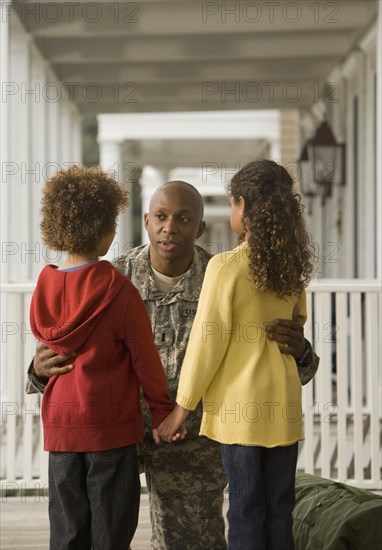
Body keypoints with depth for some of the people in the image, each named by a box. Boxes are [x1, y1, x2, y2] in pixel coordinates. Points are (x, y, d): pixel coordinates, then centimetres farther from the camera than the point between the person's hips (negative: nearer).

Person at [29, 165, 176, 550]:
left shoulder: (44, 287, 1)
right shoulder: (118, 291, -14)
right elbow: (144, 356, -9)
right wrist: (162, 410, 2)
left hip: (60, 424, 5)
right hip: (111, 425, -4)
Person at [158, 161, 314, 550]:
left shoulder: (225, 266, -14)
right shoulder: (292, 266, 2)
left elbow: (207, 342, -13)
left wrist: (182, 407, -5)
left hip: (240, 403, -5)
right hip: (283, 402, 5)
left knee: (246, 508, 4)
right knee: (280, 508, 11)